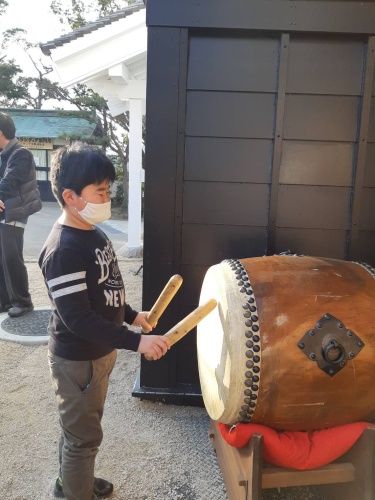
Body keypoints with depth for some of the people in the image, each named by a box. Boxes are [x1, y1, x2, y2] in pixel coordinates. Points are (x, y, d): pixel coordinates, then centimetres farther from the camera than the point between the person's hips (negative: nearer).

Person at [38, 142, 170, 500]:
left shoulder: (92, 233, 2)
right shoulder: (63, 250, -27)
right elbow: (76, 318, -30)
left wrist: (131, 315, 12)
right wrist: (135, 341, -31)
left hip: (98, 353, 9)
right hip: (77, 360, -9)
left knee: (79, 429, 27)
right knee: (84, 436, 11)